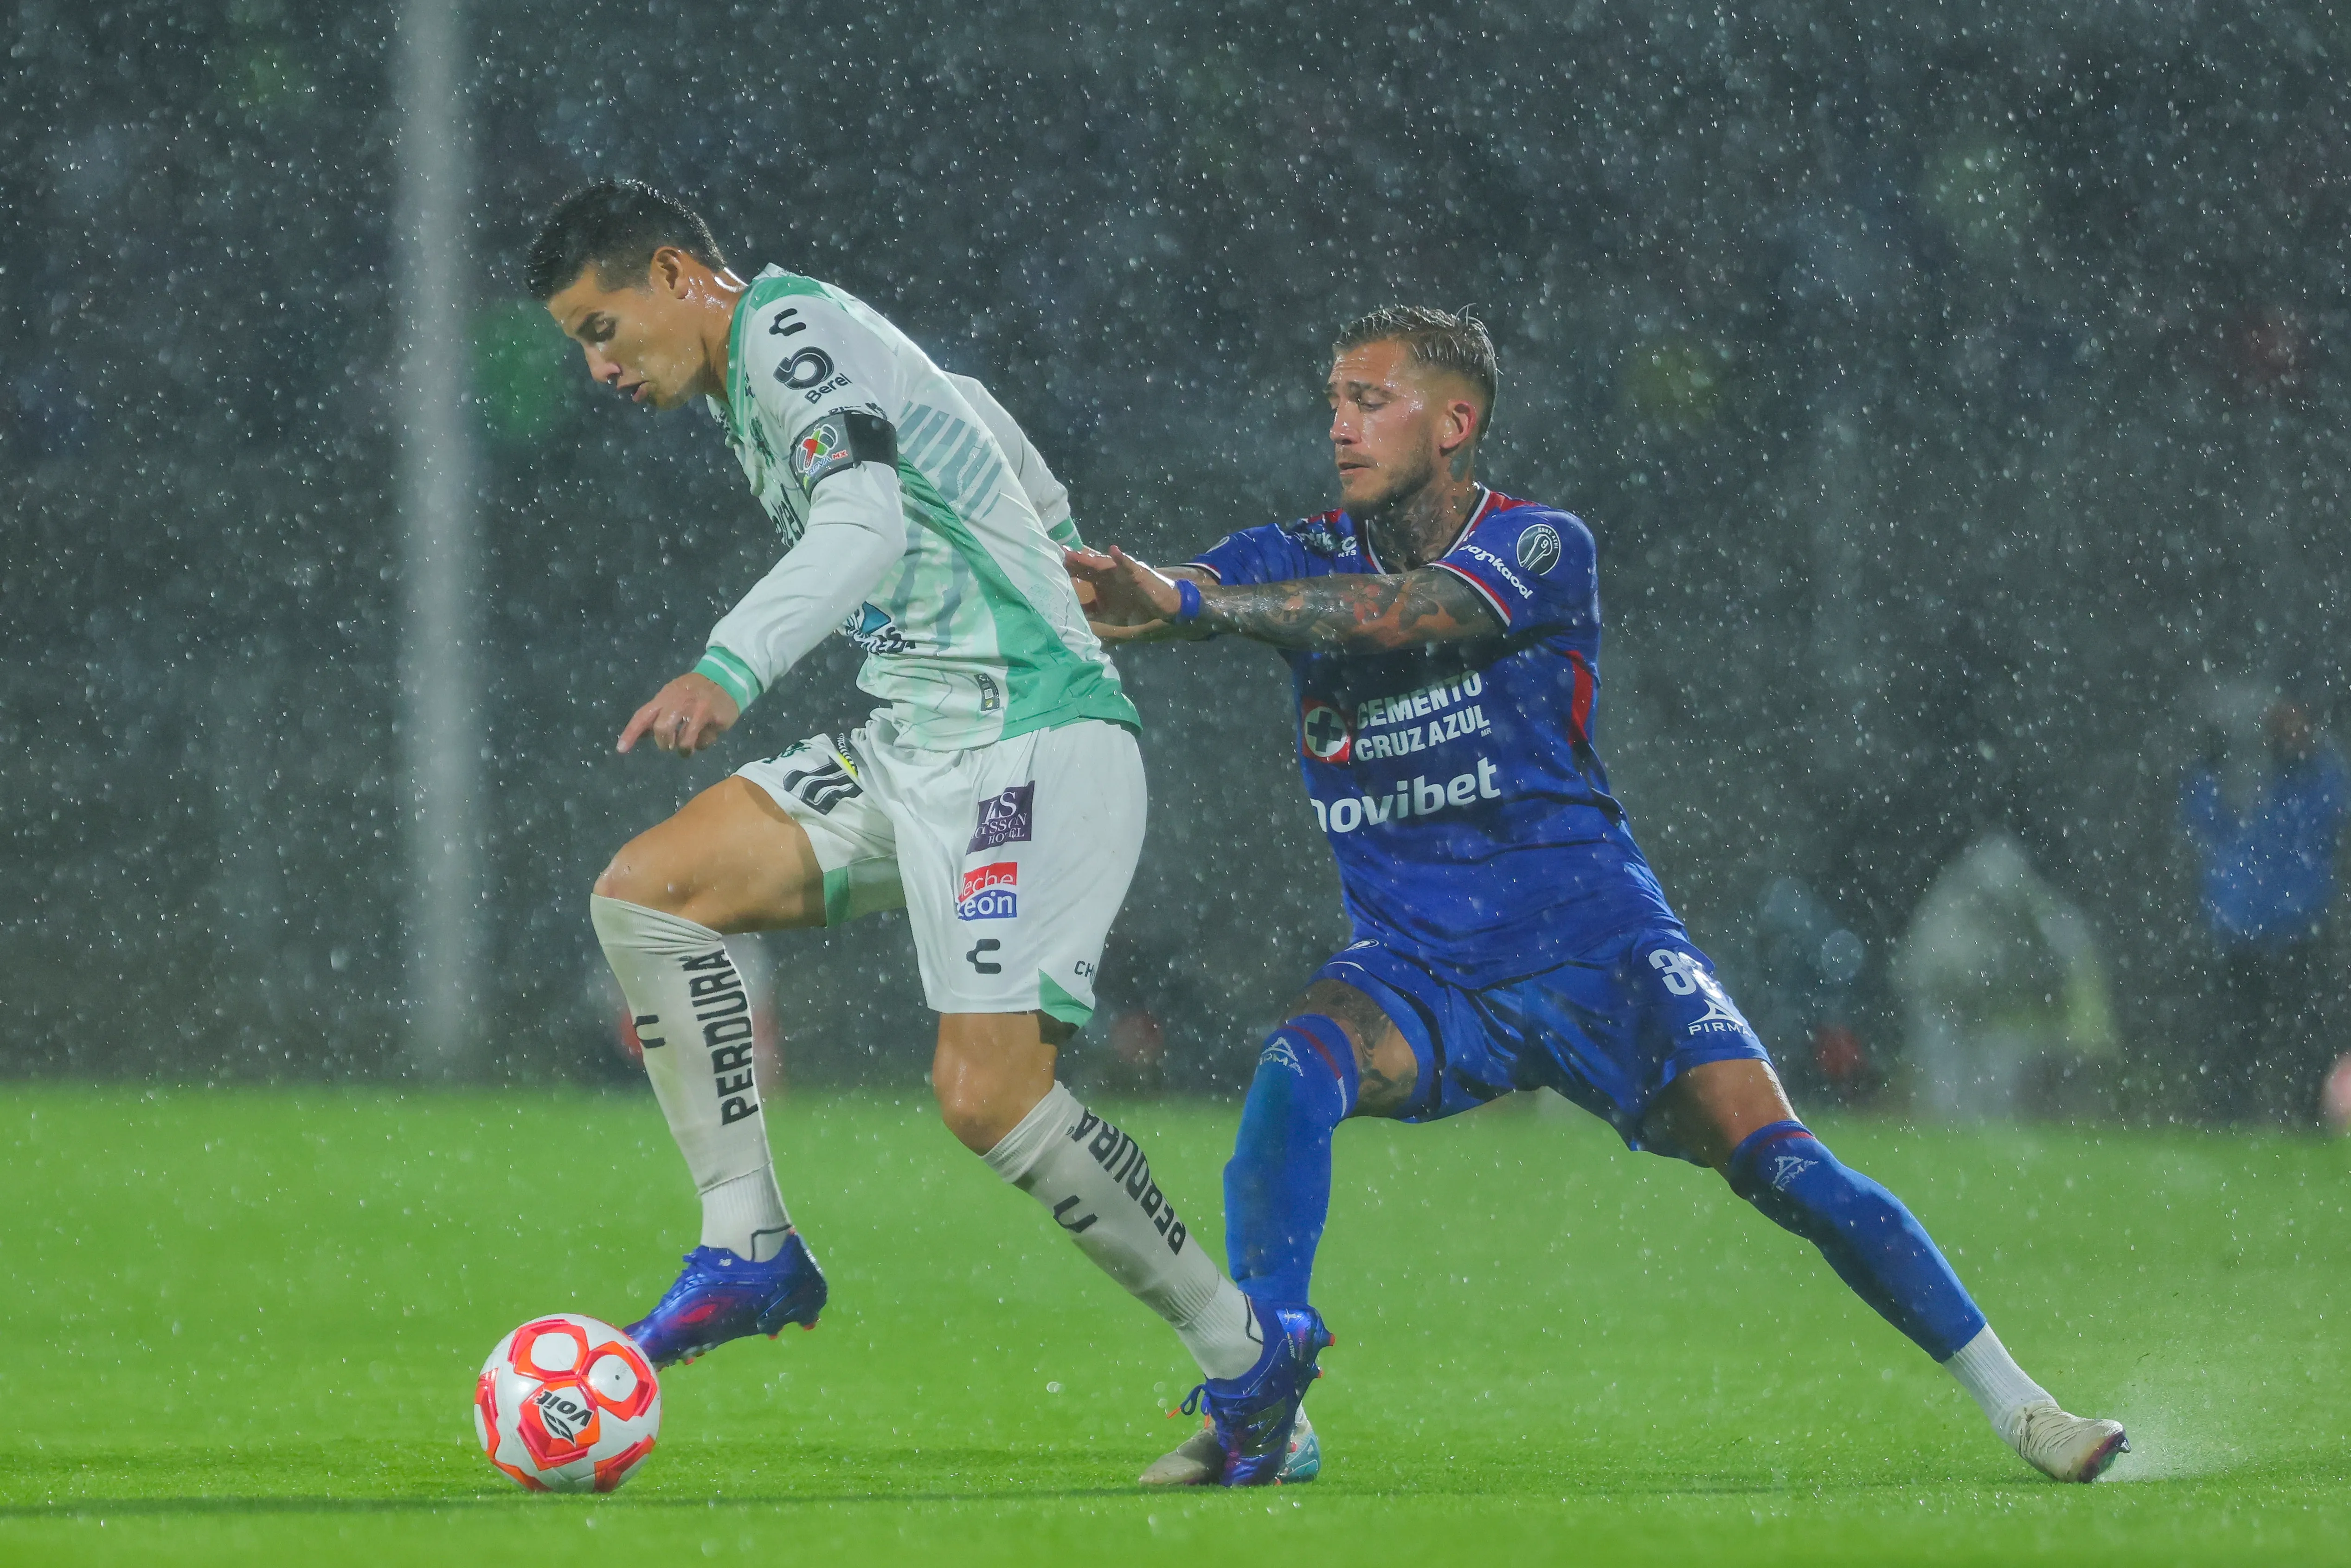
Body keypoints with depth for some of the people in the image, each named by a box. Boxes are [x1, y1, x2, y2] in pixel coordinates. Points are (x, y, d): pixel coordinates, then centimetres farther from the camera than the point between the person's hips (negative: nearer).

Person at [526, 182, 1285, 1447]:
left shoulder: (792, 333, -10)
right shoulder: (748, 382, 19)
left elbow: (865, 525, -29)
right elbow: (963, 411, 35)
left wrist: (729, 671, -43)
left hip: (1030, 743, -10)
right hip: (913, 746, 10)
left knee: (988, 1095, -18)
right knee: (645, 892, -4)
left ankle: (1241, 1355, -2)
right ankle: (748, 1247, -2)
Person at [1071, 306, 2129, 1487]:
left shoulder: (1542, 550, -10)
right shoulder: (1301, 559, 2)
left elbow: (1403, 615, -28)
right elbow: (1160, 600, -15)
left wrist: (1197, 604, -38)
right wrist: (1135, 589, -40)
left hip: (1595, 947, -2)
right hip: (1417, 971, 2)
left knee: (1780, 1167, -12)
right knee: (1295, 1076, -29)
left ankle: (2013, 1402, 1)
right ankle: (1253, 1405, -24)